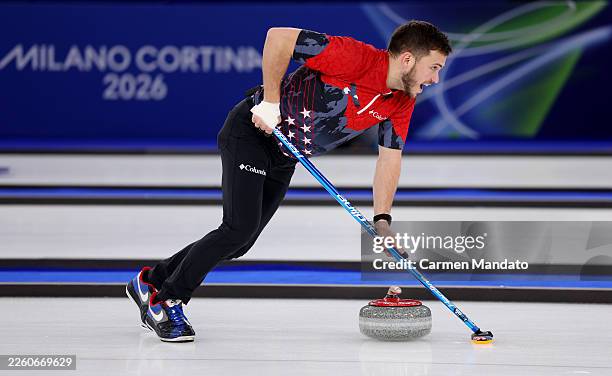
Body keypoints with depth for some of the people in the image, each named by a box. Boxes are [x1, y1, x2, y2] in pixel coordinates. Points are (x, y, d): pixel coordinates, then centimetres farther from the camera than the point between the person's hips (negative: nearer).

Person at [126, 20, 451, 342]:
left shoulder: (402, 102, -5)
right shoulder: (357, 57, -29)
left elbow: (391, 156, 1)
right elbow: (279, 37, -30)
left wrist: (382, 221, -9)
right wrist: (270, 102, -24)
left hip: (284, 157, 8)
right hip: (250, 132, -8)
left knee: (239, 243, 8)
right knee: (240, 228, -17)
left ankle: (152, 281, 23)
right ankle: (166, 301, -1)